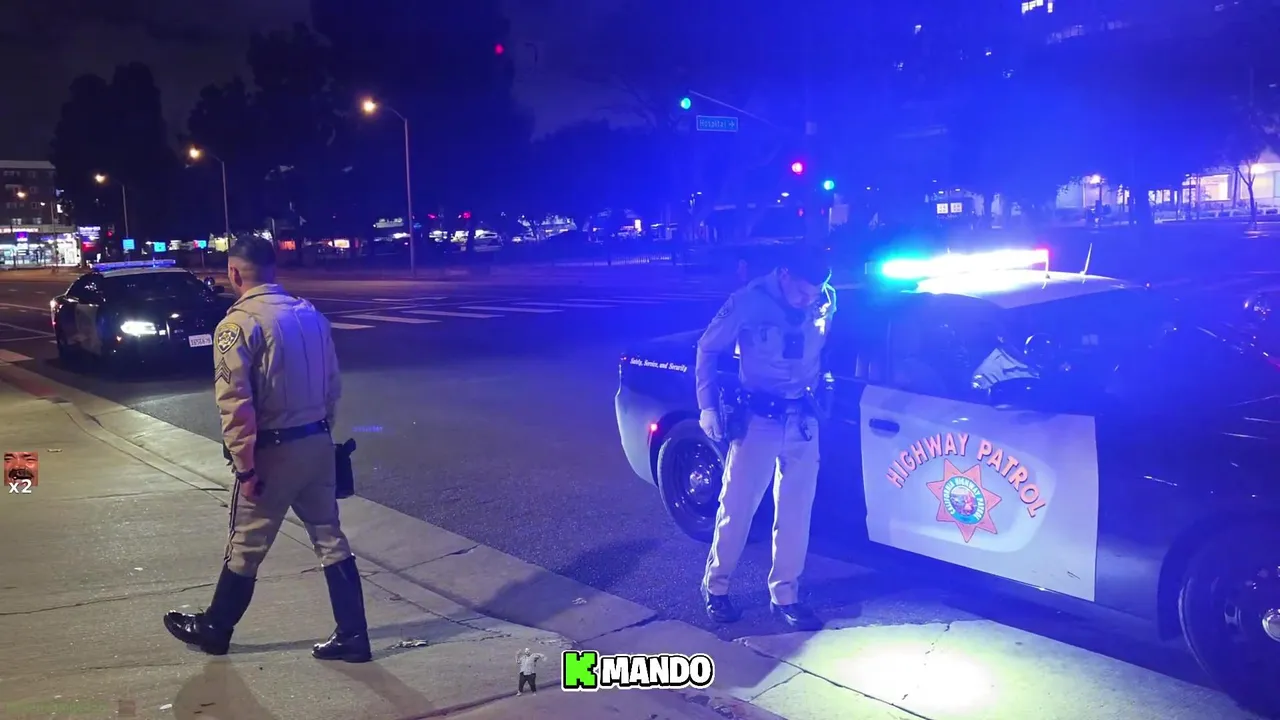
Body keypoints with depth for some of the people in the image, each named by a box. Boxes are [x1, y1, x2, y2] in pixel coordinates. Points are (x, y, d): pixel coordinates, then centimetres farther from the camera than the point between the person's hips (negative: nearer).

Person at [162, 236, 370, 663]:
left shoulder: (238, 324, -14)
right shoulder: (311, 315, 7)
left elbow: (236, 405, -19)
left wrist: (245, 466, -13)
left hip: (273, 451, -6)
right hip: (318, 443, 6)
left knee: (245, 548, 11)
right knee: (331, 541, 11)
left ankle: (214, 630, 31)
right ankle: (352, 636, 13)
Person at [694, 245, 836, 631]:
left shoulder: (825, 303, -2)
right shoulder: (750, 301, -14)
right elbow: (708, 349, -4)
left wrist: (821, 386, 7)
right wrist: (708, 407, -6)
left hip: (803, 420, 4)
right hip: (757, 420, -4)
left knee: (796, 512, 9)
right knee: (736, 508, 4)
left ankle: (784, 595, 23)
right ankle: (715, 587, 23)